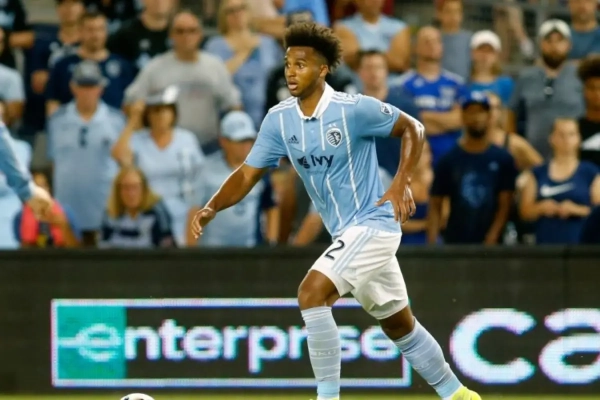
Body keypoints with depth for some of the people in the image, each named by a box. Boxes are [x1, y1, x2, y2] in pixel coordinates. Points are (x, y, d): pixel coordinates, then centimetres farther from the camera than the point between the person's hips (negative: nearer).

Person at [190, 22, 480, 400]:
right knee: (400, 326, 17)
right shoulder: (279, 120, -1)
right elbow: (248, 174, 0)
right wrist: (212, 208, -17)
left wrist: (402, 183, -17)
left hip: (373, 224, -7)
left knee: (312, 294, -22)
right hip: (345, 233, 7)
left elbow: (413, 128, -5)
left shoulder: (354, 109, -17)